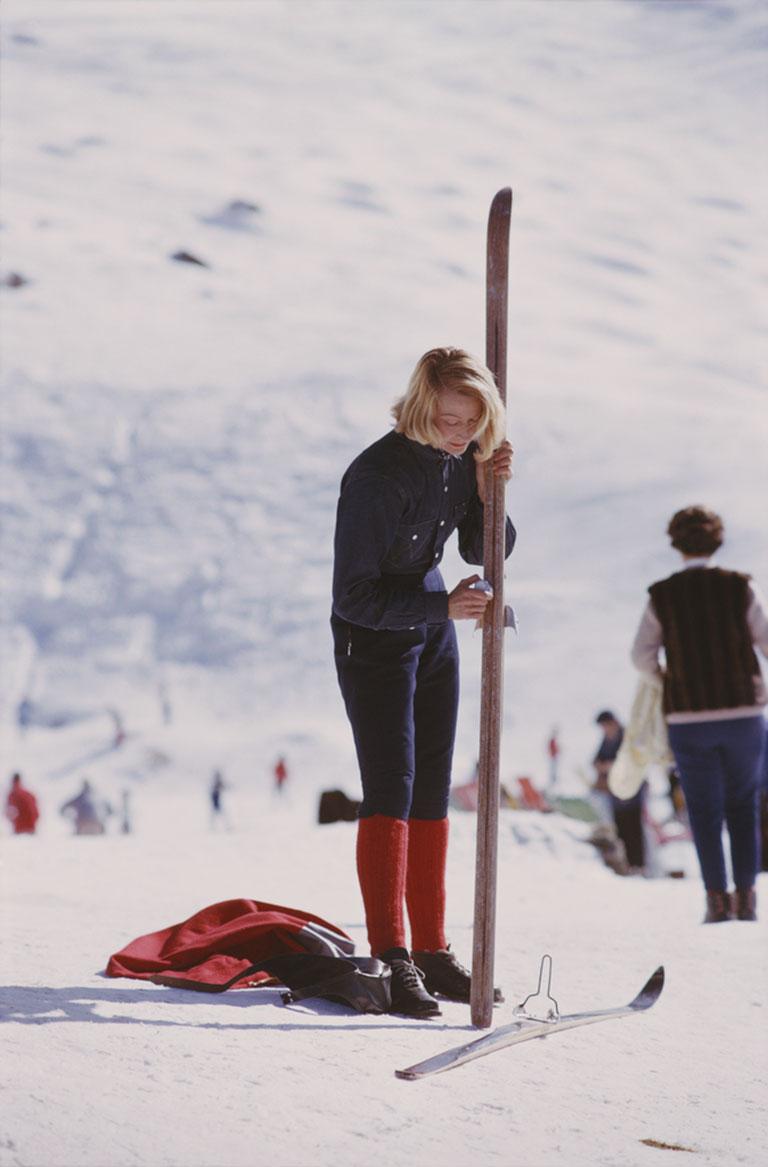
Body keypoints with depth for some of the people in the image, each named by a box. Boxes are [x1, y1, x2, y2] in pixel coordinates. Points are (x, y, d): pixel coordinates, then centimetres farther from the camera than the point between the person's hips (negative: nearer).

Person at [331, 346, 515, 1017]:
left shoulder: (463, 458, -7)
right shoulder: (377, 477, -28)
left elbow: (484, 552, 3)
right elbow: (355, 596, -26)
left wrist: (487, 493, -15)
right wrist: (444, 606, -35)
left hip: (434, 634, 7)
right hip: (374, 638, -7)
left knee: (432, 794, 9)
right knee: (390, 789, -14)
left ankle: (431, 953, 15)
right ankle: (391, 960, -14)